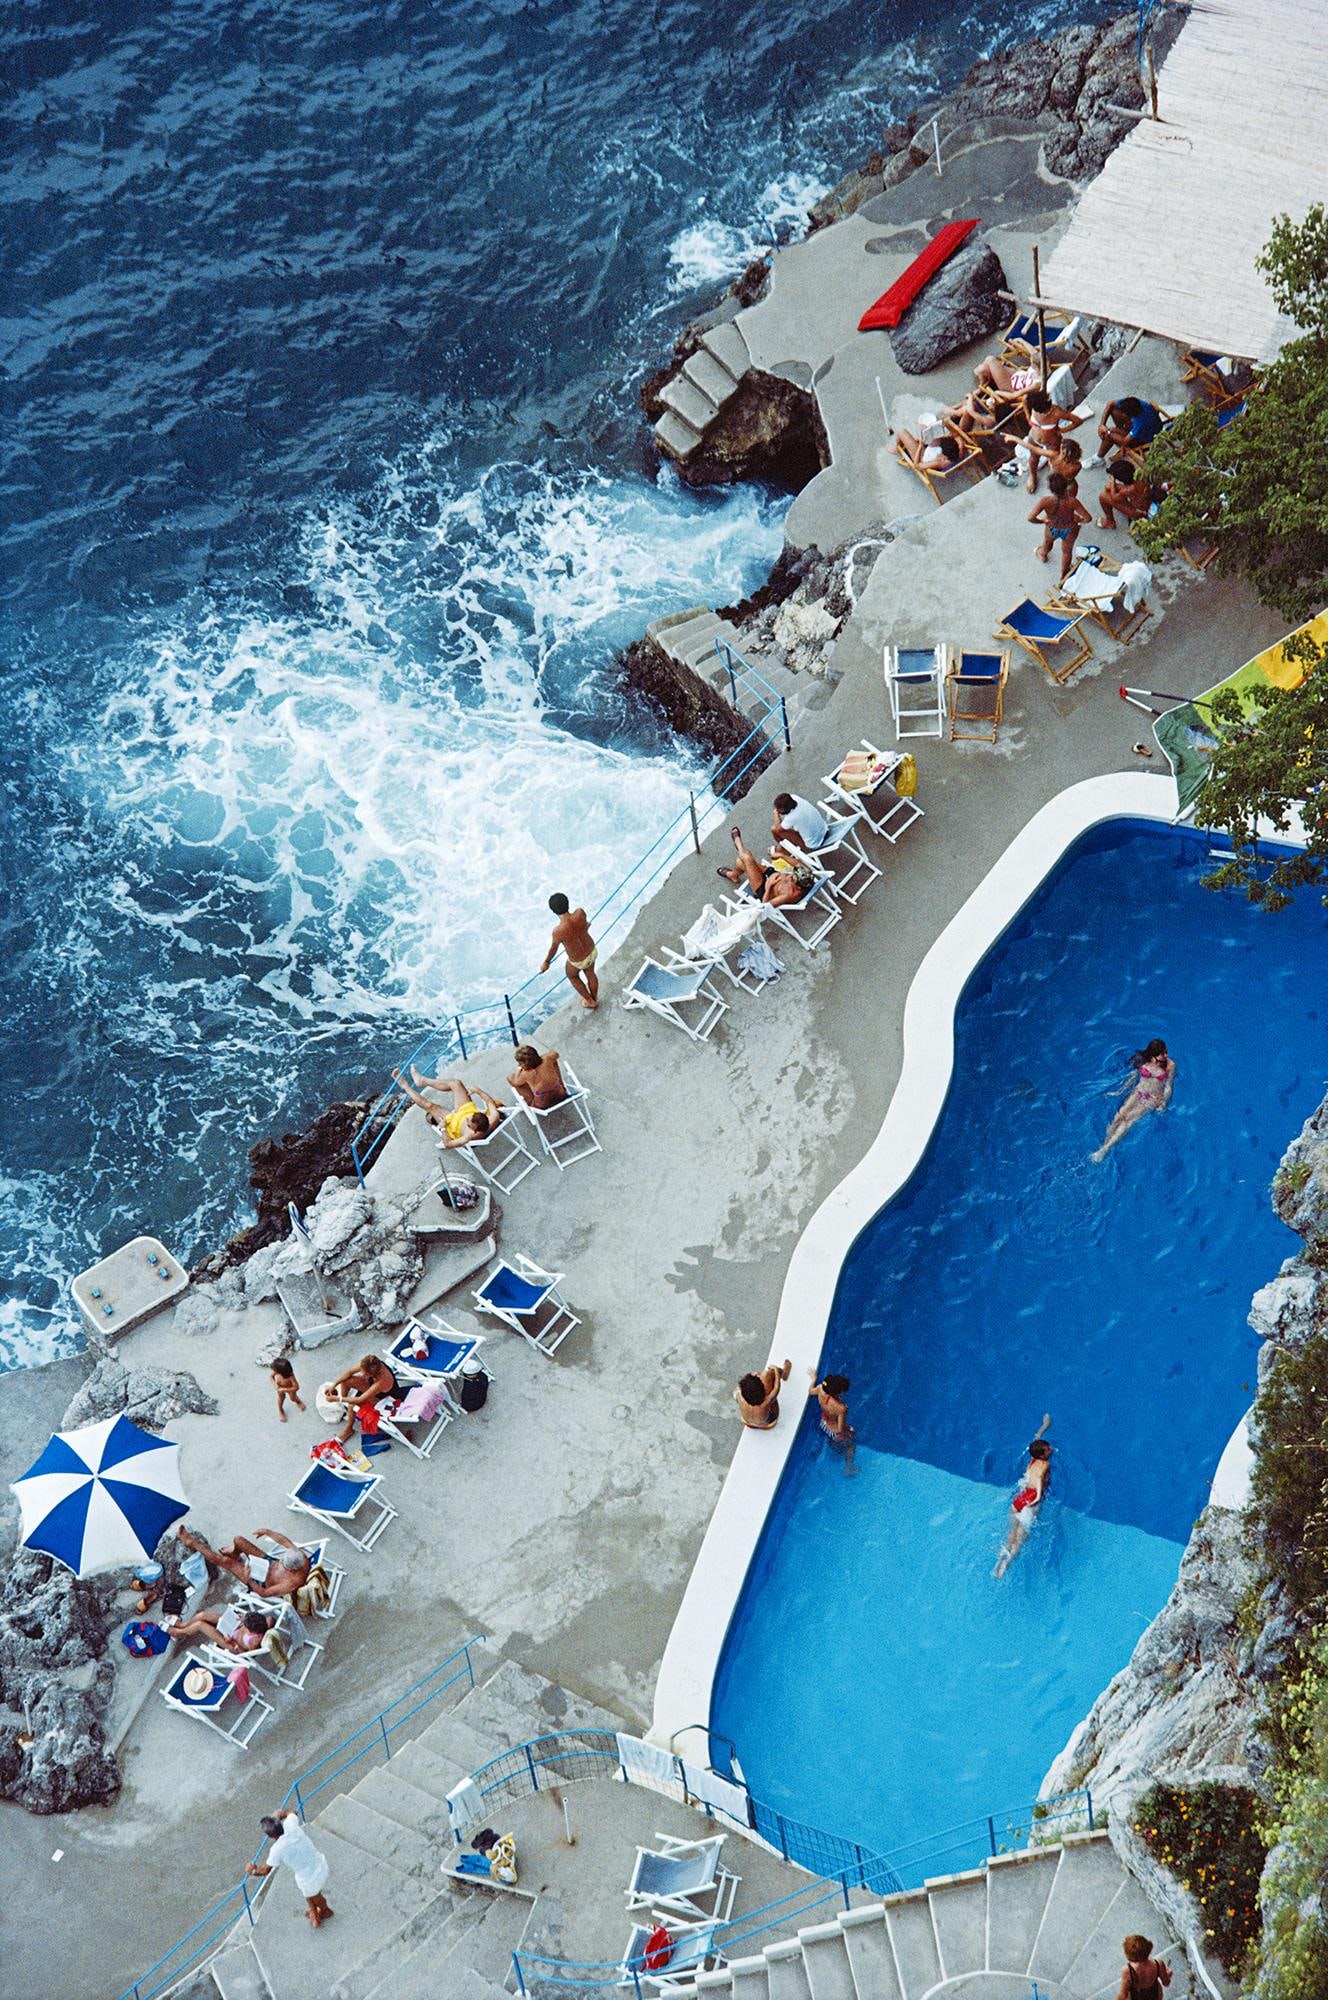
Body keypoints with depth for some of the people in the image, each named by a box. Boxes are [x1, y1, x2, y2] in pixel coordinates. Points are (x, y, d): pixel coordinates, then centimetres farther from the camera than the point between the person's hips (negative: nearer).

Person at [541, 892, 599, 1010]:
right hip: (592, 951, 4)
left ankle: (590, 1001, 51)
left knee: (572, 975, 32)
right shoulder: (580, 913, -29)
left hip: (578, 961, -3)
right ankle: (595, 998, 60)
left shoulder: (558, 931, -39)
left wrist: (546, 962, 4)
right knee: (590, 973, 34)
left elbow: (553, 949, -18)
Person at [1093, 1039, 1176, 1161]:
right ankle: (1104, 1144, -25)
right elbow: (1134, 1077, 13)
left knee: (1128, 1119, -22)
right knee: (1119, 1116, -22)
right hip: (1138, 1093, 3)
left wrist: (1163, 1103, -10)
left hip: (1154, 1099, -3)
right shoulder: (1143, 1060, 0)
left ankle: (1105, 1149, -29)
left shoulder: (1170, 1065, -5)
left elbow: (1168, 1087, 0)